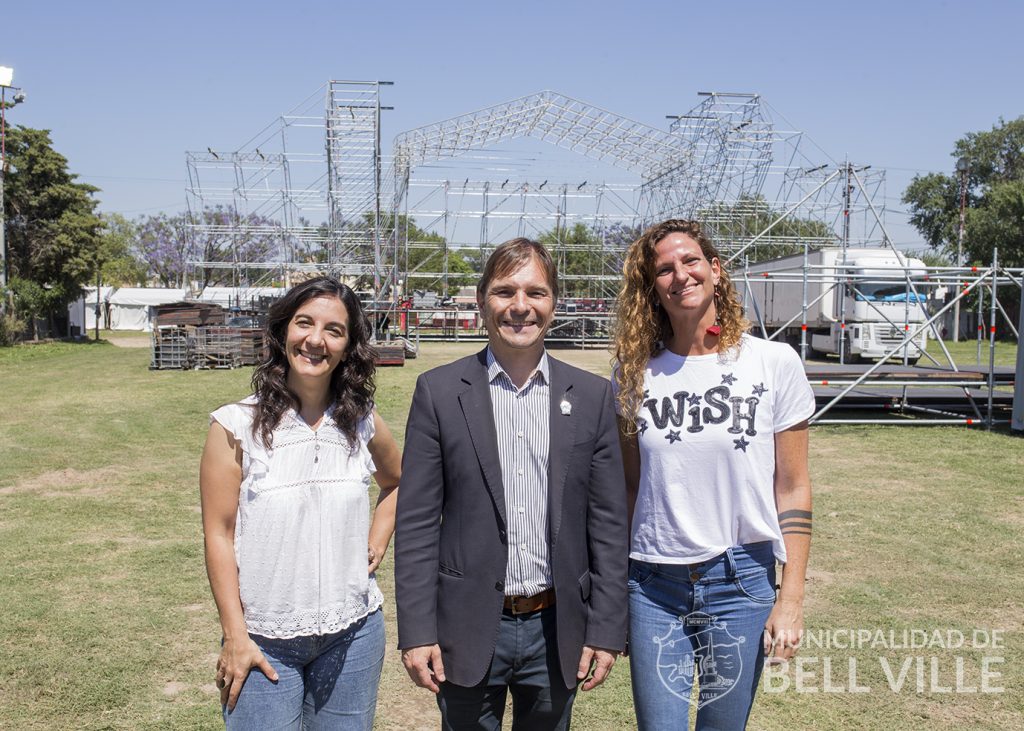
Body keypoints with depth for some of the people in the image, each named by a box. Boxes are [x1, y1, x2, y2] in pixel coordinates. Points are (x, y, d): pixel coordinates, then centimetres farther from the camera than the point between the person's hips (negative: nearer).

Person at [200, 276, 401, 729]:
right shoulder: (237, 425, -9)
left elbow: (397, 480, 20)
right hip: (264, 640, -3)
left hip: (353, 632, 3)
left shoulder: (362, 423, 0)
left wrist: (378, 542, 6)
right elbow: (219, 534, -7)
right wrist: (235, 636, -8)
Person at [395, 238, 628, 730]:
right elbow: (416, 522, -4)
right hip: (468, 629, -1)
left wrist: (606, 630, -1)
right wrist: (416, 632, -7)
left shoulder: (592, 396, 1)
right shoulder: (439, 391, -3)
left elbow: (608, 523, 2)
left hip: (557, 630, 2)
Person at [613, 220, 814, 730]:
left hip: (741, 582, -1)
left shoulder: (774, 363, -5)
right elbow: (629, 486, 7)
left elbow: (792, 489, -1)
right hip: (654, 587, 1)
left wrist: (791, 599, -4)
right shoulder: (635, 373, 1)